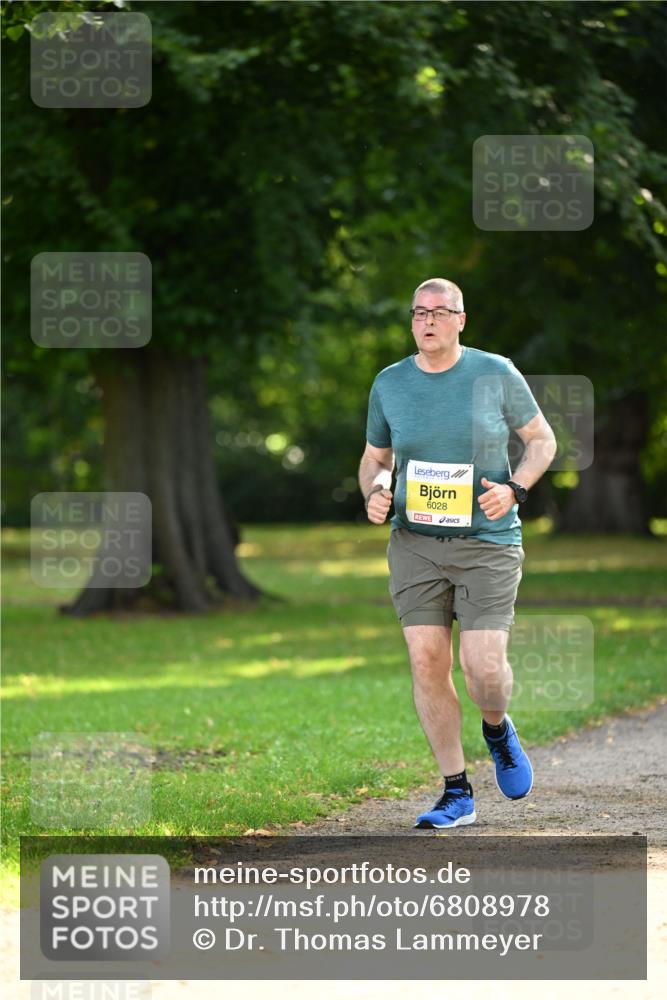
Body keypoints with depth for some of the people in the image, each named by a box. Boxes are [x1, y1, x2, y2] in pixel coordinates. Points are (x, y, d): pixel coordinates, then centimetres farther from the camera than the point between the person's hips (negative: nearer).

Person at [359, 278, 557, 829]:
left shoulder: (496, 374, -2)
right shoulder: (389, 384, 5)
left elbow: (543, 440, 7)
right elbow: (375, 458, 18)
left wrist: (515, 488, -11)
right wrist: (374, 493, -5)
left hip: (488, 542, -2)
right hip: (415, 541, 2)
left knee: (483, 667, -13)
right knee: (426, 660, -7)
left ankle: (498, 731, 24)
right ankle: (457, 793, 4)